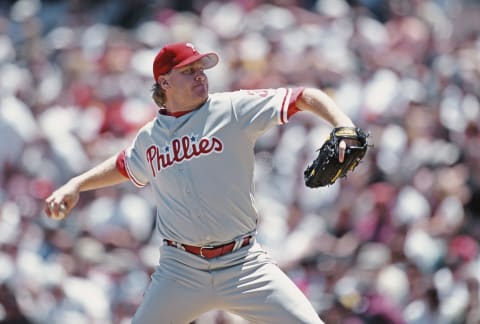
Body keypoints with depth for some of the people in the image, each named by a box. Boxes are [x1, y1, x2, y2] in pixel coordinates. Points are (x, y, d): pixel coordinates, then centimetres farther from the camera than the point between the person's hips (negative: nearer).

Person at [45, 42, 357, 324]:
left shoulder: (234, 109, -3)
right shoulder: (150, 137, 9)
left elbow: (307, 98, -7)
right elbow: (122, 166, 32)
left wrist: (345, 129, -23)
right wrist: (76, 185, 20)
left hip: (244, 263, -2)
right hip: (181, 271, 2)